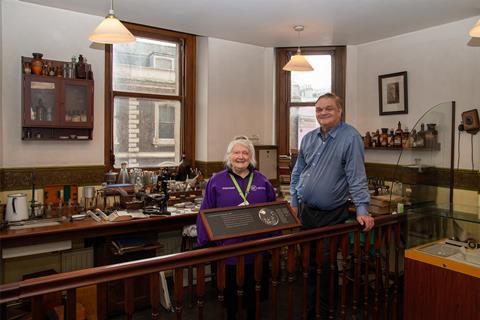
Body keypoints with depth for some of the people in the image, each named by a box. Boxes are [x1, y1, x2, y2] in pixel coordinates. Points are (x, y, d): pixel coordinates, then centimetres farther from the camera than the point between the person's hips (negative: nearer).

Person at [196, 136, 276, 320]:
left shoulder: (262, 181, 8)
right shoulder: (217, 181, 0)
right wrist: (205, 242, -10)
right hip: (227, 248, -2)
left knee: (255, 289, 14)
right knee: (229, 289, 11)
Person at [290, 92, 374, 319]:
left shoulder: (350, 137, -11)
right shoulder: (308, 138, 7)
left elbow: (356, 177, -16)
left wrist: (362, 210, -21)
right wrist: (294, 203, 10)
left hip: (331, 216, -6)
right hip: (305, 211, 6)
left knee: (325, 266, 4)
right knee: (307, 262, 17)